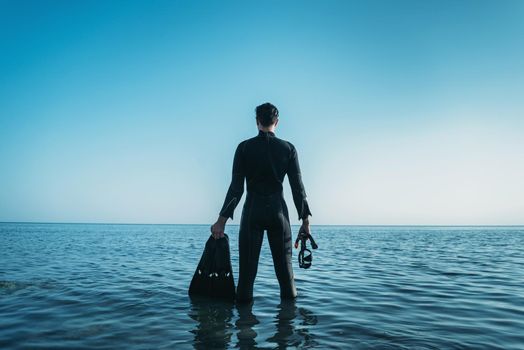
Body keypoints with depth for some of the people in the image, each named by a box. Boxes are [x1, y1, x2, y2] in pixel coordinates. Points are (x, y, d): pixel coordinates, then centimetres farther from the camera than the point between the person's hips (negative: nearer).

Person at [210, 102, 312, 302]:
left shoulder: (244, 147, -2)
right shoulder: (288, 148, 0)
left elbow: (236, 187, -7)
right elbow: (297, 187, 0)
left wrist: (222, 219, -3)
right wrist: (305, 219, 6)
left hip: (252, 212, -1)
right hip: (278, 211, 1)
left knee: (247, 263, 6)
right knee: (283, 262, 11)